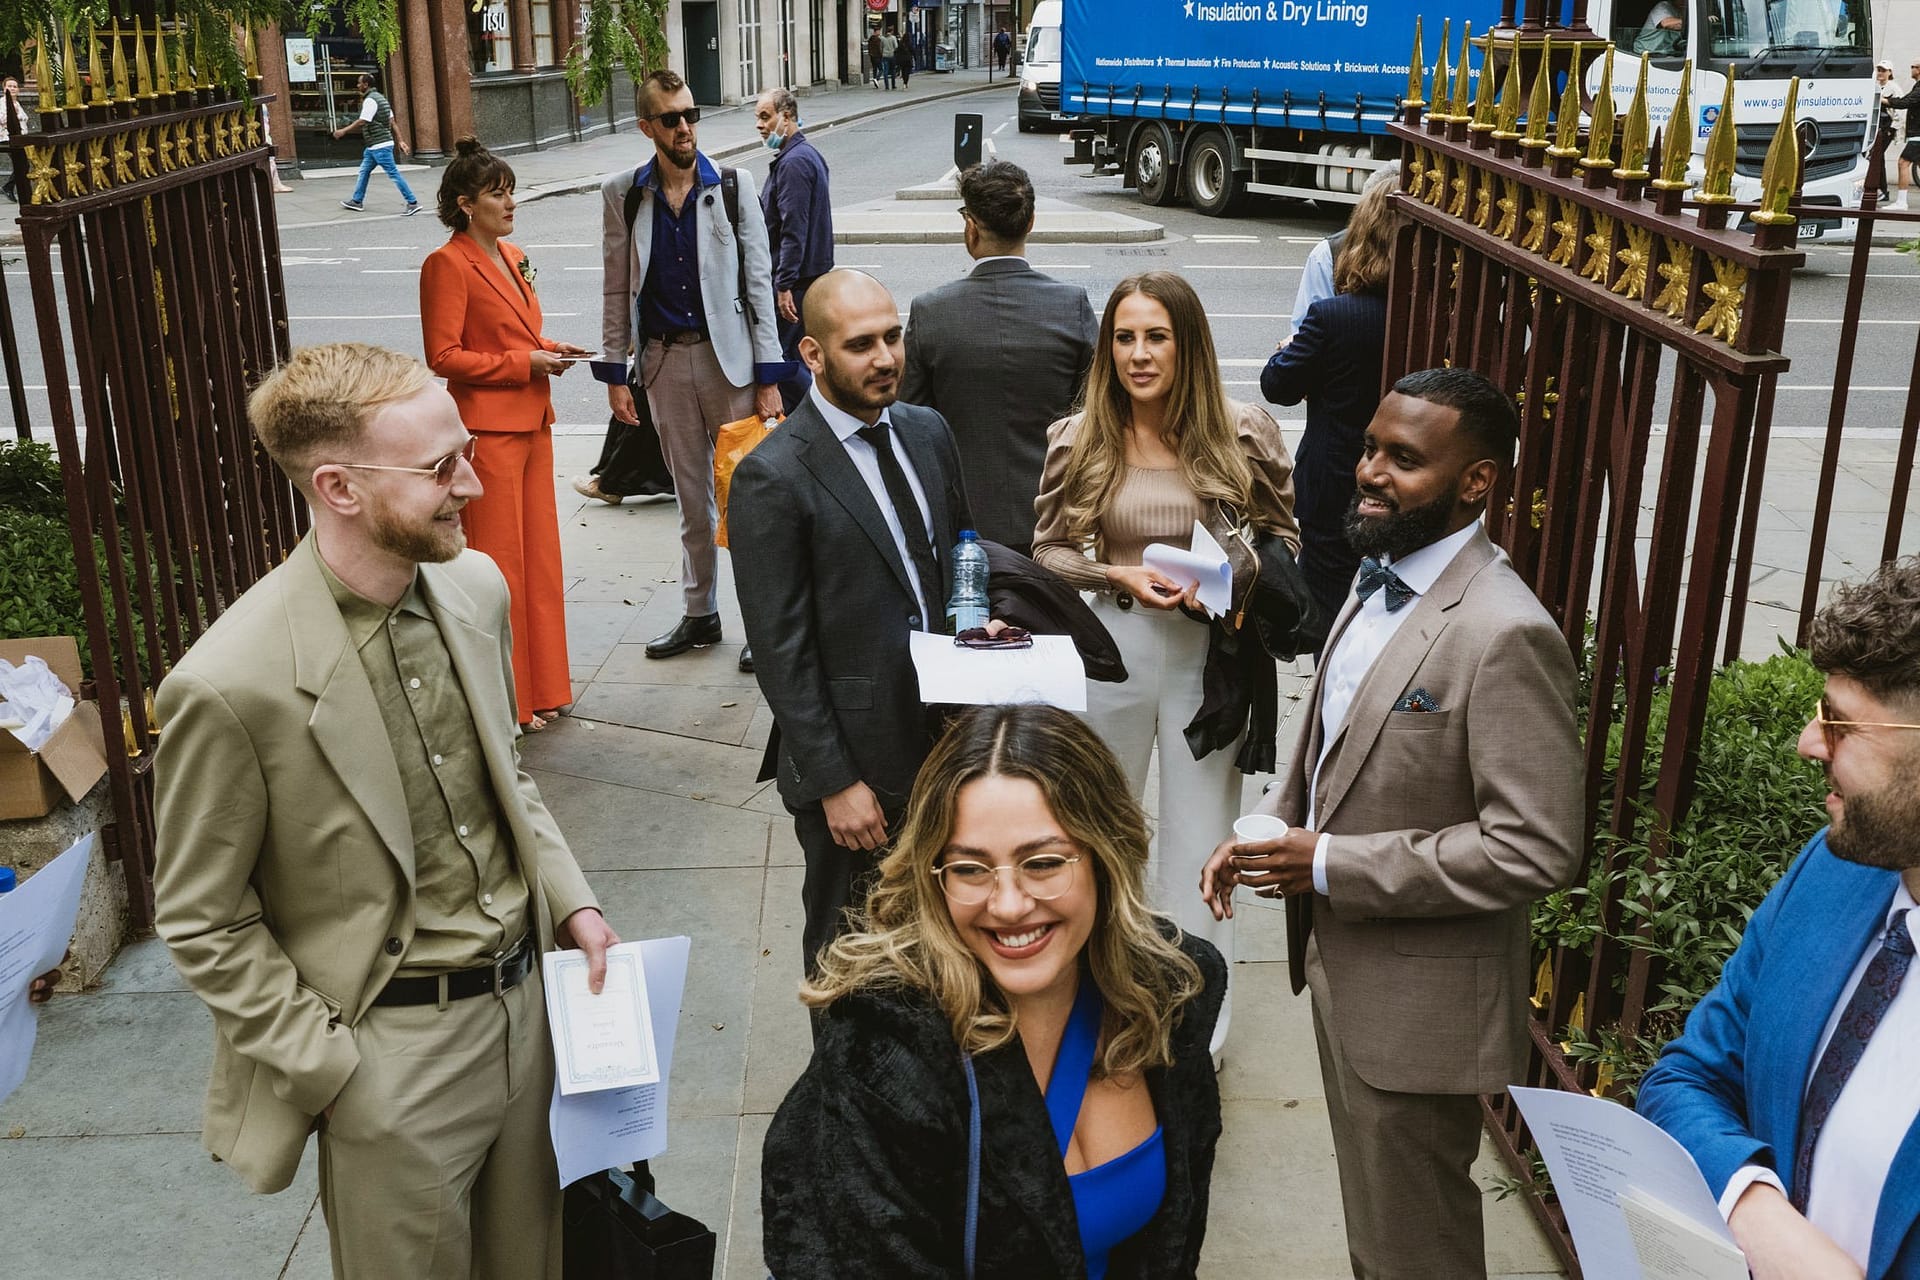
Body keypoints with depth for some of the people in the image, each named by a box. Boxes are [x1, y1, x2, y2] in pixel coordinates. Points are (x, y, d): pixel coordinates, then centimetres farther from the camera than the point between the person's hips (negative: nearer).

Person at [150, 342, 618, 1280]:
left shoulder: (475, 587, -3)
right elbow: (201, 923, -12)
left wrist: (569, 901, 2)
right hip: (392, 1052, -5)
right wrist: (334, 1070, -12)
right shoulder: (232, 684, -23)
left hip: (524, 997, 6)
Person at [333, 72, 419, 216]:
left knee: (394, 174, -9)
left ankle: (413, 203, -9)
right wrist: (400, 140, 13)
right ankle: (357, 201, 24)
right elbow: (392, 122, 14)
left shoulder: (370, 100, -16)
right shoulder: (379, 97, 15)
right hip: (374, 146, 10)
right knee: (364, 171, 16)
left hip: (380, 146, -10)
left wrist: (343, 131, -9)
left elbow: (361, 122, -19)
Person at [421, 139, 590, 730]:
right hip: (486, 428, -9)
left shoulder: (512, 257, 15)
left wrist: (549, 348, 5)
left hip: (531, 422, 9)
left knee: (540, 554, 14)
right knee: (497, 561, -1)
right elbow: (444, 357, -17)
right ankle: (506, 699, 9)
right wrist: (525, 363, -17)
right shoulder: (447, 265, -12)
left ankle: (543, 683, 25)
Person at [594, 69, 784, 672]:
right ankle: (700, 613, 27)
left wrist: (768, 378, -8)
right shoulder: (622, 193, 2)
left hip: (729, 355, -2)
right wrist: (615, 373, 2)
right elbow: (617, 290, 6)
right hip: (665, 360, 2)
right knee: (692, 498, 13)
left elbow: (758, 282, -4)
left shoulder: (734, 186, -3)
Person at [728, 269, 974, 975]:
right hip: (855, 760, -6)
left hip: (945, 739, 6)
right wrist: (835, 783, -15)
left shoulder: (928, 432, 4)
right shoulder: (771, 477, -17)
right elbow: (782, 654, -16)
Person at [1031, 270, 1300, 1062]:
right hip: (1109, 645, 2)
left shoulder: (1243, 435, -7)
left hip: (1208, 652, -1)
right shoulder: (1077, 440, -4)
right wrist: (1121, 577, -14)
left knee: (1200, 837, 9)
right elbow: (1049, 549, 3)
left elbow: (1283, 537, 3)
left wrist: (1233, 572, -17)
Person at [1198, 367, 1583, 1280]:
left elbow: (1534, 848, -27)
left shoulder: (1505, 635, -25)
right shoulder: (1380, 579, 4)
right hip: (1340, 962, 8)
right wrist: (1265, 829, -1)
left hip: (1418, 999, -8)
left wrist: (1329, 864, -23)